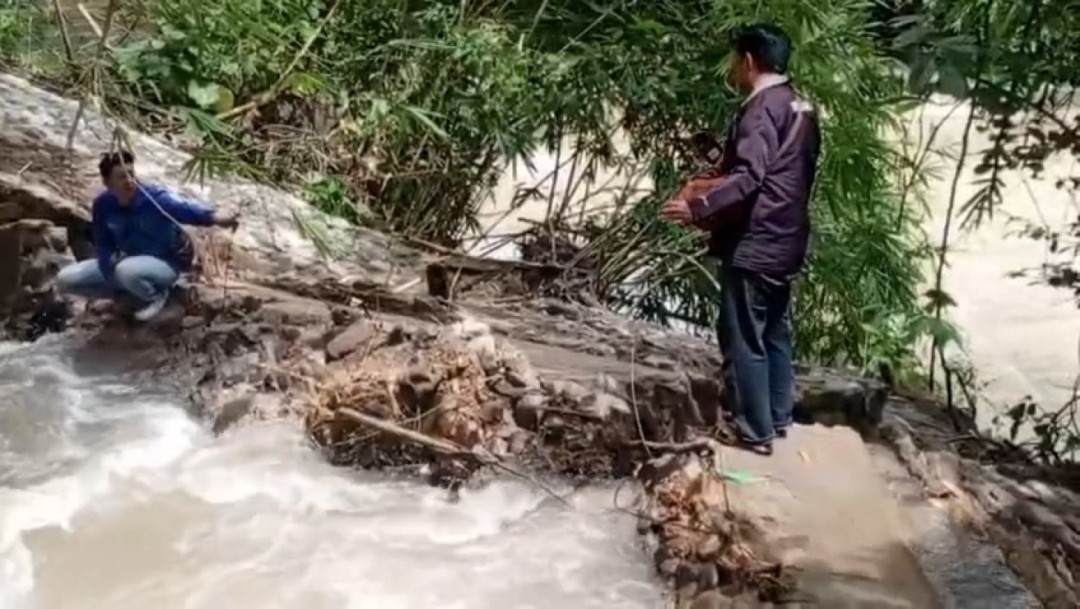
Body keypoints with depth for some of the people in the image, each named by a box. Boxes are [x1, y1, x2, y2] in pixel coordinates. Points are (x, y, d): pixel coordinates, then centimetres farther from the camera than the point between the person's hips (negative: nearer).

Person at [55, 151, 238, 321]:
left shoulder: (153, 197, -27)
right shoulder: (102, 205, -13)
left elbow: (186, 209, -47)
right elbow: (103, 244, 0)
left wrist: (218, 219, -68)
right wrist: (112, 263, -21)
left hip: (166, 263, -5)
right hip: (130, 261, 6)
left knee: (126, 271, -40)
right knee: (66, 280, -3)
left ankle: (156, 295, -5)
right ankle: (133, 293, 9)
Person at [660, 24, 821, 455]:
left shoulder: (762, 107, -15)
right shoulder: (801, 108, 14)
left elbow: (749, 178, -25)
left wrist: (698, 209, -25)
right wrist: (721, 176, 24)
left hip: (753, 242, -10)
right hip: (785, 241, 10)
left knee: (744, 338, -2)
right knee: (775, 331, 17)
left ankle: (754, 431, 3)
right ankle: (778, 416, 26)